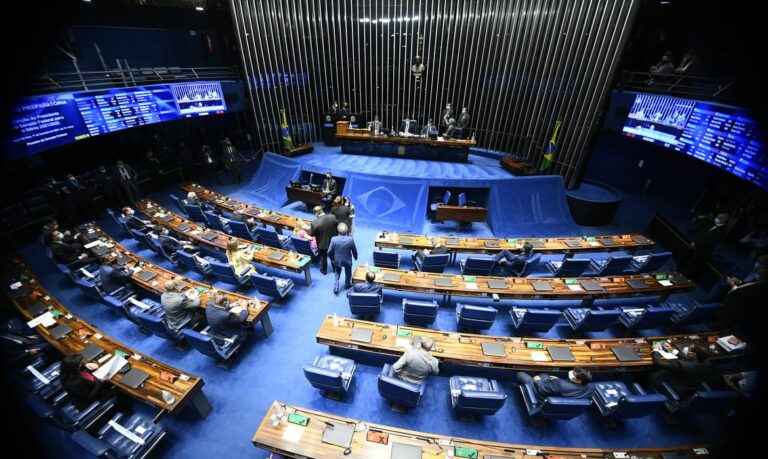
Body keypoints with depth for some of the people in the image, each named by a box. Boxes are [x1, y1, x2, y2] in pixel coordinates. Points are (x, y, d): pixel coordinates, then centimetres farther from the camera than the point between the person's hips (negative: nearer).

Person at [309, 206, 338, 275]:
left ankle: (324, 270, 42)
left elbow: (311, 234, -14)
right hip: (333, 242, 3)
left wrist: (309, 228, 6)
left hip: (322, 244, -3)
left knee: (323, 257, 23)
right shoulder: (333, 217, -19)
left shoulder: (315, 223, -28)